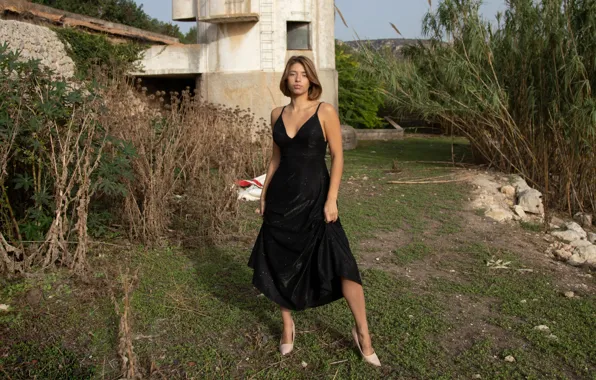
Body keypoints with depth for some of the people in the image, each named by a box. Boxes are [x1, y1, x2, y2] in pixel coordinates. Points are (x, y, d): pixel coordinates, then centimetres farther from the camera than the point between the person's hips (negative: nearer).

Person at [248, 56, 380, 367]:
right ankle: (287, 326, 30)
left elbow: (337, 157, -7)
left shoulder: (325, 112, -5)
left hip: (314, 196, -4)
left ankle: (362, 332, 6)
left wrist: (331, 199, -14)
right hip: (281, 197, 4)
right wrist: (264, 194, 12)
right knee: (281, 262, 10)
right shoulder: (277, 115, 7)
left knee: (340, 262, -10)